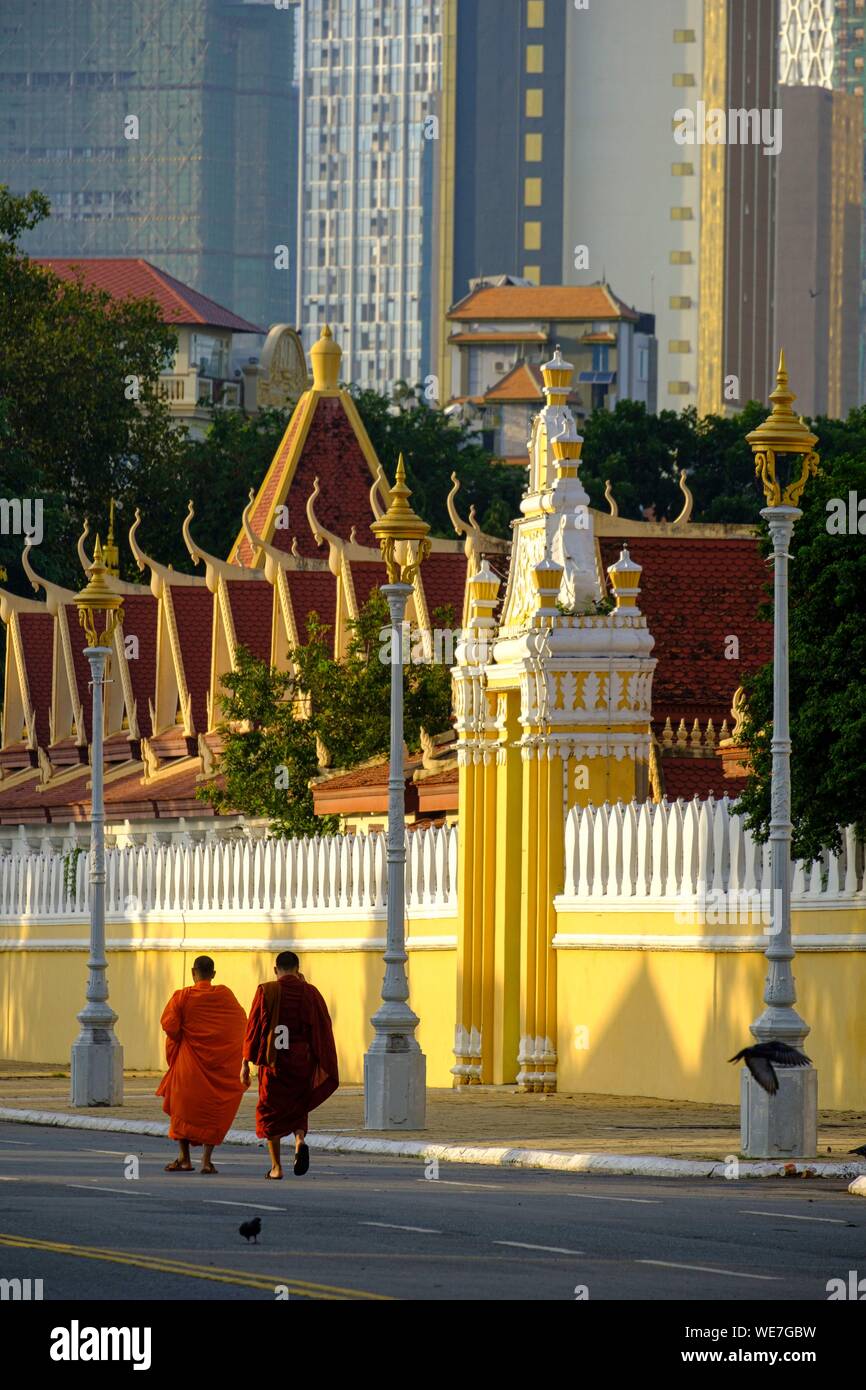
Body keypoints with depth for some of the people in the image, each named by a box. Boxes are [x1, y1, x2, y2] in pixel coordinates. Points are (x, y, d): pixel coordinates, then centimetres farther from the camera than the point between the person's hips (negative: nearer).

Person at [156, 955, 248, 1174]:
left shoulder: (182, 996, -8)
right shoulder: (225, 995, -3)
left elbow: (169, 1025, -15)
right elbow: (241, 1021, 4)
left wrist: (182, 1041, 3)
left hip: (190, 1059, -1)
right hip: (221, 1062, 1)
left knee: (184, 1107, 13)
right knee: (214, 1110, 7)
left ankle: (184, 1158, 10)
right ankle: (206, 1160, -3)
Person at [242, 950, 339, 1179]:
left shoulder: (266, 992, -5)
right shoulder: (309, 993, -1)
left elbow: (253, 1028, -4)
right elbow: (322, 1030, 1)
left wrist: (246, 1063, -1)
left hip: (273, 1060, -2)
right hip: (302, 1062, 2)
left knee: (270, 1111, 11)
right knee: (298, 1109, 18)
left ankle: (276, 1166, 7)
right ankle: (300, 1142, -13)